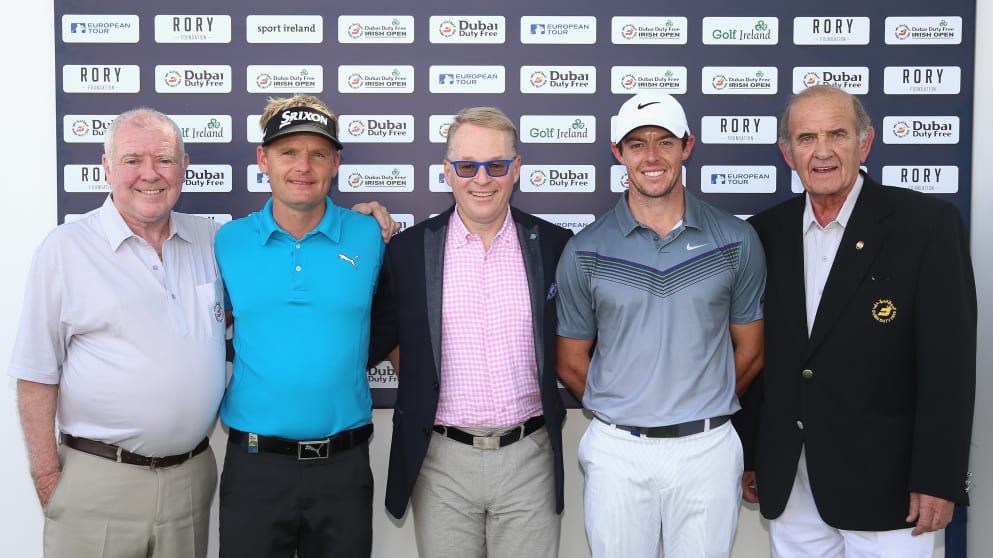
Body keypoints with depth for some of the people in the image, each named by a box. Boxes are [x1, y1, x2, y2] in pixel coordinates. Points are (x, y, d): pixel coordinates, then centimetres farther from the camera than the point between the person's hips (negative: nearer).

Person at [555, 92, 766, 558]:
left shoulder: (737, 240, -1)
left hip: (708, 449, 1)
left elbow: (749, 352, 7)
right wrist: (621, 415, 10)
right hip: (616, 450, 0)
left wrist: (703, 411, 12)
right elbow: (571, 362, 5)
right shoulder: (585, 251, -3)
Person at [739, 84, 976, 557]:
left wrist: (938, 481, -12)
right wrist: (747, 456, 10)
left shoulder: (928, 224, -8)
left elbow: (948, 362, -10)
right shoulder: (766, 232, 3)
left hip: (883, 482, -3)